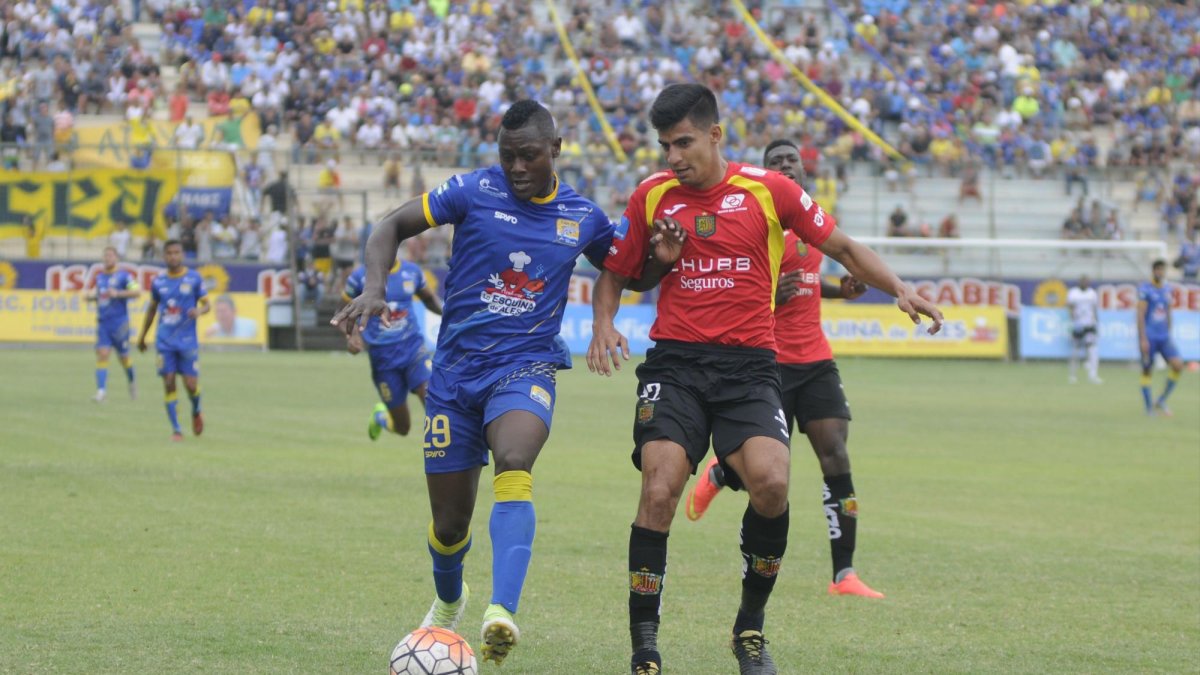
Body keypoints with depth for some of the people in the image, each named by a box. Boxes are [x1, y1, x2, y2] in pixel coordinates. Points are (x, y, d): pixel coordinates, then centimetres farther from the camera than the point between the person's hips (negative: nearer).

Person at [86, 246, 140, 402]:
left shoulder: (123, 275, -6)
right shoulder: (99, 277, 12)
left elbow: (137, 292, -17)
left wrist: (118, 293, -25)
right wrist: (92, 296, 4)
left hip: (119, 323, -4)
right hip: (102, 323, 4)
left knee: (123, 357, 8)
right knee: (102, 354, -11)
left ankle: (132, 381, 36)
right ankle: (101, 391, -16)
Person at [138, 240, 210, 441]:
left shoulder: (194, 278, -1)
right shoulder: (158, 282, 6)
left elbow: (206, 304, 4)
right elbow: (152, 309, 18)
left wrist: (199, 311, -20)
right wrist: (142, 337, 21)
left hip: (188, 341, -2)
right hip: (165, 341, 2)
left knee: (191, 384, -5)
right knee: (169, 384, -5)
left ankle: (196, 412, 28)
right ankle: (176, 430, 2)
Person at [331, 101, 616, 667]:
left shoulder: (581, 216, 3)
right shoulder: (475, 191, -4)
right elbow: (393, 226, -1)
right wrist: (375, 288, -19)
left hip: (525, 368, -1)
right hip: (456, 370, 1)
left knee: (513, 463, -34)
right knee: (449, 524, 6)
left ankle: (502, 613, -46)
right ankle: (448, 603, 42)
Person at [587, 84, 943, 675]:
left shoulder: (768, 190, 2)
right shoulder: (651, 197, 7)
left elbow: (842, 248, 11)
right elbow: (615, 273, 18)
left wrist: (899, 290, -3)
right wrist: (603, 325, -1)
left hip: (748, 365, -1)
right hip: (674, 363, 1)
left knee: (770, 481, -22)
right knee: (659, 490, -18)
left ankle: (751, 626, 1)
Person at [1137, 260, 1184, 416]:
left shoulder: (1167, 289, 12)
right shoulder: (1145, 289, -7)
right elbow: (1140, 315, -11)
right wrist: (1143, 339, -17)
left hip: (1164, 337, 6)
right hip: (1149, 337, -5)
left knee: (1178, 365, -9)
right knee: (1146, 371, 0)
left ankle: (1161, 401, 3)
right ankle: (1149, 408, 8)